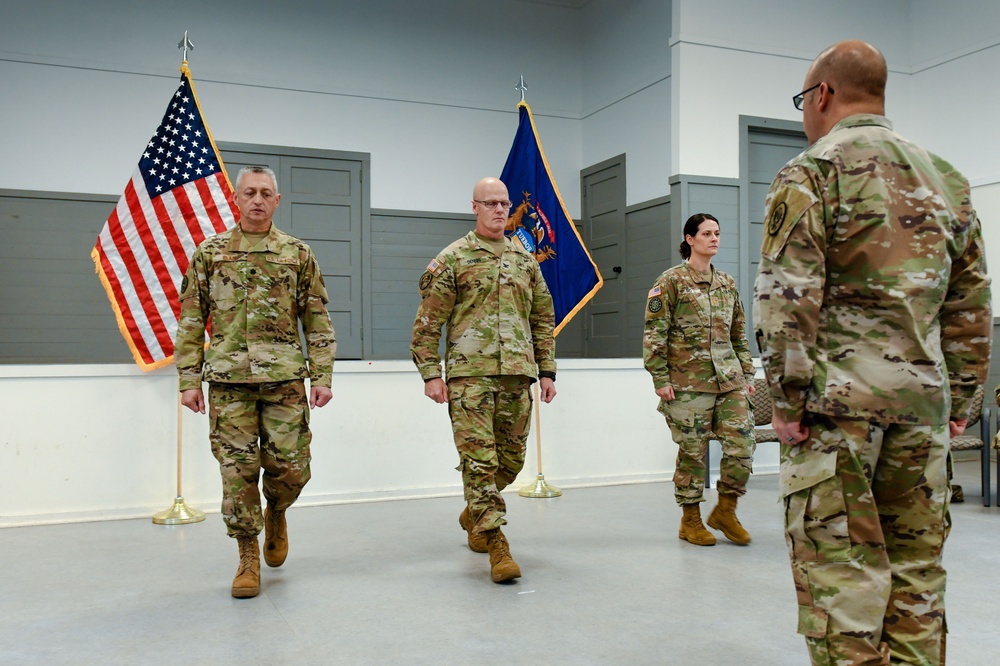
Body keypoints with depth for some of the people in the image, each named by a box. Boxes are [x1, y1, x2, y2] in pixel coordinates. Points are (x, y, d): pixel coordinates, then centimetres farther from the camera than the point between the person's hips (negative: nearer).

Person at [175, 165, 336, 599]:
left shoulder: (298, 254, 8)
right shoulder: (209, 253, 8)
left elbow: (318, 321, 7)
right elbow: (191, 322, 8)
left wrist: (322, 376, 0)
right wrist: (189, 380, 2)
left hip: (285, 379, 0)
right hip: (228, 381, 0)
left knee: (291, 468, 0)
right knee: (238, 471, 2)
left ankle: (275, 513, 34)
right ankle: (248, 557, 18)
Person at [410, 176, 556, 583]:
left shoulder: (525, 261, 16)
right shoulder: (452, 259, 2)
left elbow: (543, 319, 19)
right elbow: (428, 322, -1)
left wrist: (547, 371, 12)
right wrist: (430, 374, -8)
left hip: (517, 375, 5)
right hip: (469, 374, -5)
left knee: (511, 459, 11)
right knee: (479, 459, -7)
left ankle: (474, 514, 36)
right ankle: (496, 546, -2)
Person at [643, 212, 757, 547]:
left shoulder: (728, 284, 16)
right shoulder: (671, 281, -2)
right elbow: (654, 333, -6)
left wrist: (747, 373, 16)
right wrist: (661, 379, -11)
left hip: (729, 381, 5)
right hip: (689, 382, -5)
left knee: (742, 445, -1)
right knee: (693, 451, 1)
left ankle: (725, 510, 19)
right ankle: (690, 520, 17)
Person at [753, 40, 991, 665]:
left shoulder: (811, 173, -4)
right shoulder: (946, 177, 16)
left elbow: (787, 298, -13)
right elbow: (972, 305, 15)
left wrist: (789, 399, -8)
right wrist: (961, 399, 18)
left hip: (838, 399, -6)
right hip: (923, 398, 6)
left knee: (837, 563, -1)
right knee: (915, 563, 13)